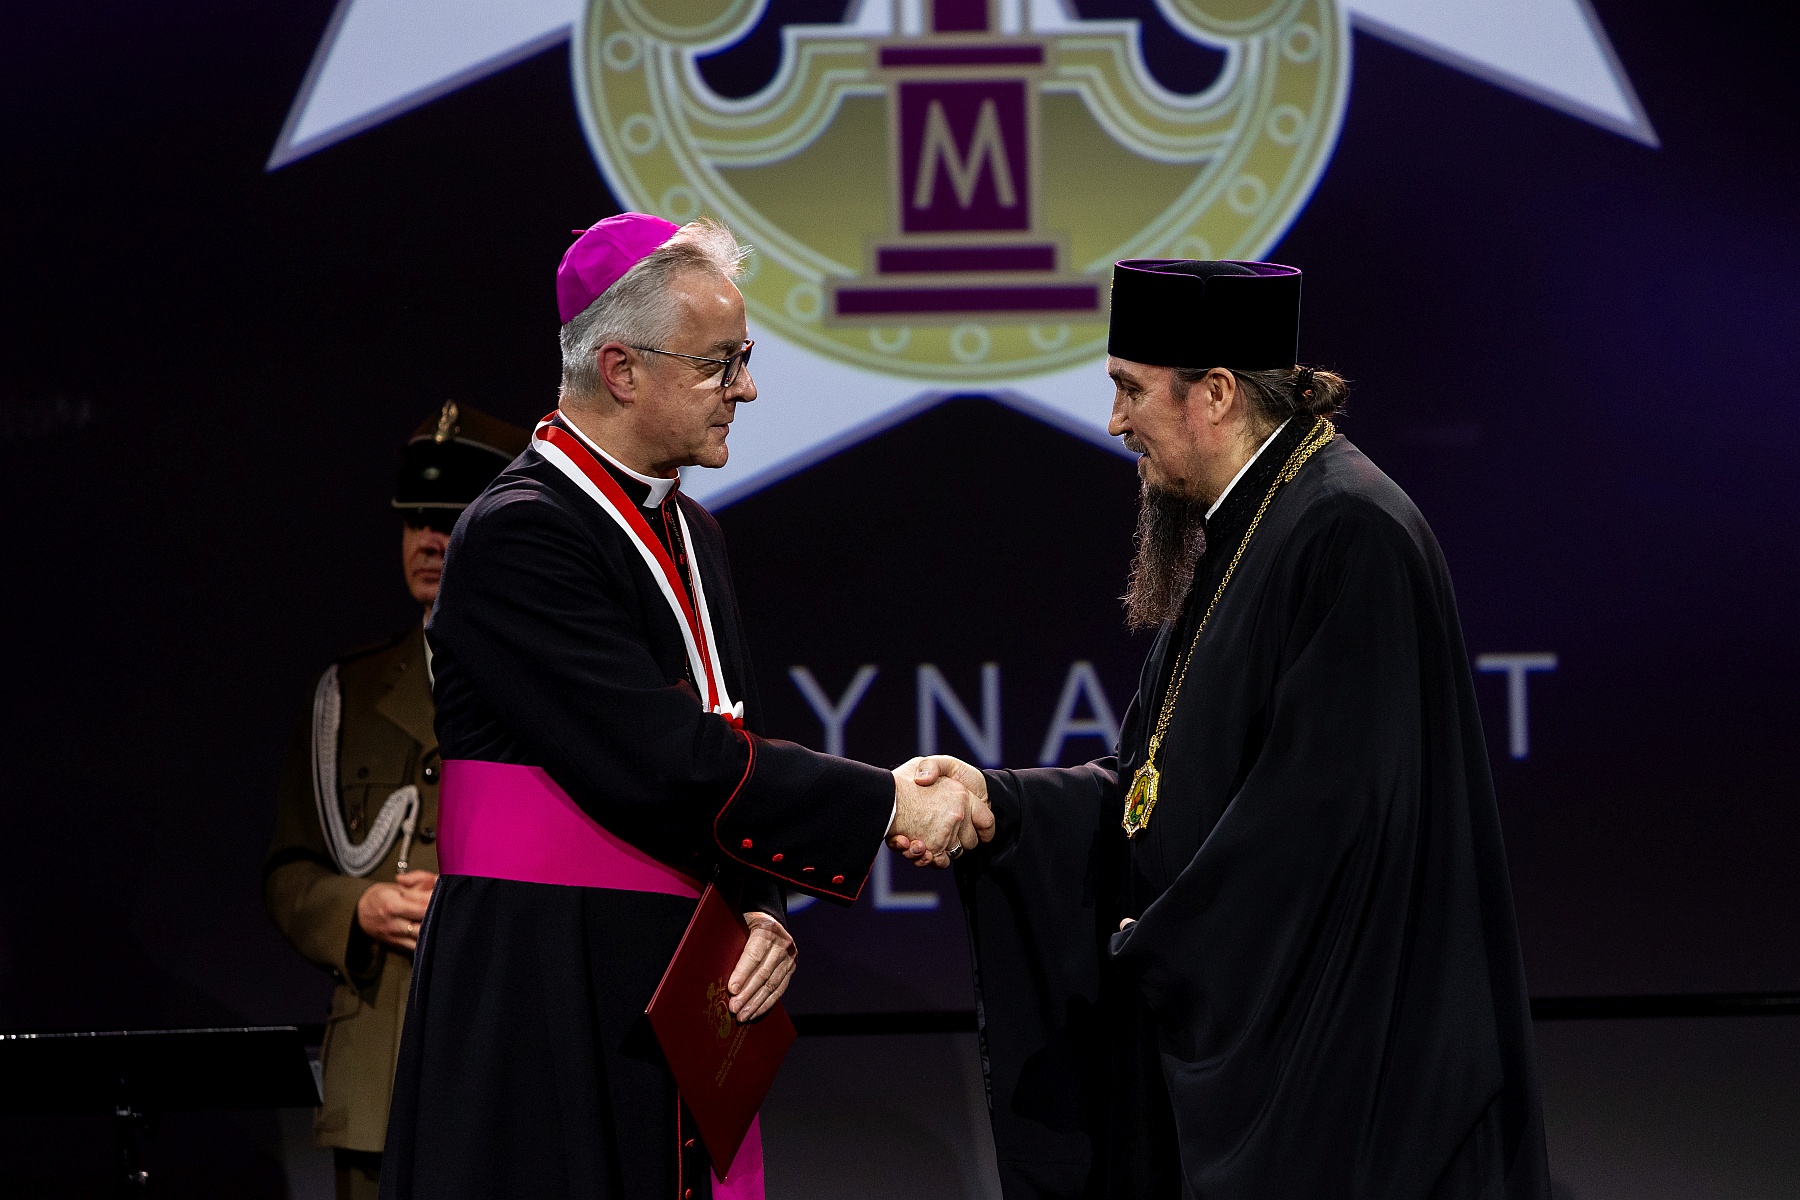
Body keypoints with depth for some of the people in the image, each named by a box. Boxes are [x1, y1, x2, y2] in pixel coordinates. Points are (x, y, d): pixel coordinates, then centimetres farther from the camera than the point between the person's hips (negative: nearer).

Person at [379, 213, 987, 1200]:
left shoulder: (687, 532, 16)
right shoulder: (518, 534, -13)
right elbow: (660, 764, -20)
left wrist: (761, 911, -3)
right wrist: (890, 805, -15)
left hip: (682, 995, 8)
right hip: (548, 1000, -8)